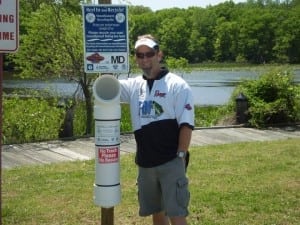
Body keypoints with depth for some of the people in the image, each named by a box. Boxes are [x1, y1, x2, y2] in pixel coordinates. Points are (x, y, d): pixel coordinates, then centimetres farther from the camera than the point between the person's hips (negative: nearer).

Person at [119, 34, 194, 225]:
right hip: (145, 163, 6)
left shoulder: (177, 85, -6)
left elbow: (186, 124, -9)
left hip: (171, 162, -5)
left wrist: (181, 157, -14)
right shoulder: (134, 85, 9)